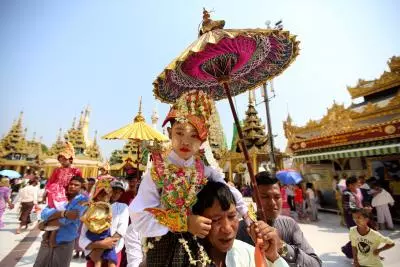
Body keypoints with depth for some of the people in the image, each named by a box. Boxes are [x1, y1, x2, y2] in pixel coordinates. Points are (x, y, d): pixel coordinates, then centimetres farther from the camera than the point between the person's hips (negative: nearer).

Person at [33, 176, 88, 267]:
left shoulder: (82, 200, -12)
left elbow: (66, 220, -21)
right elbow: (44, 214, -10)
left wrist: (47, 223, -8)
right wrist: (63, 213, -26)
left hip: (64, 244, -4)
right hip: (47, 240, 4)